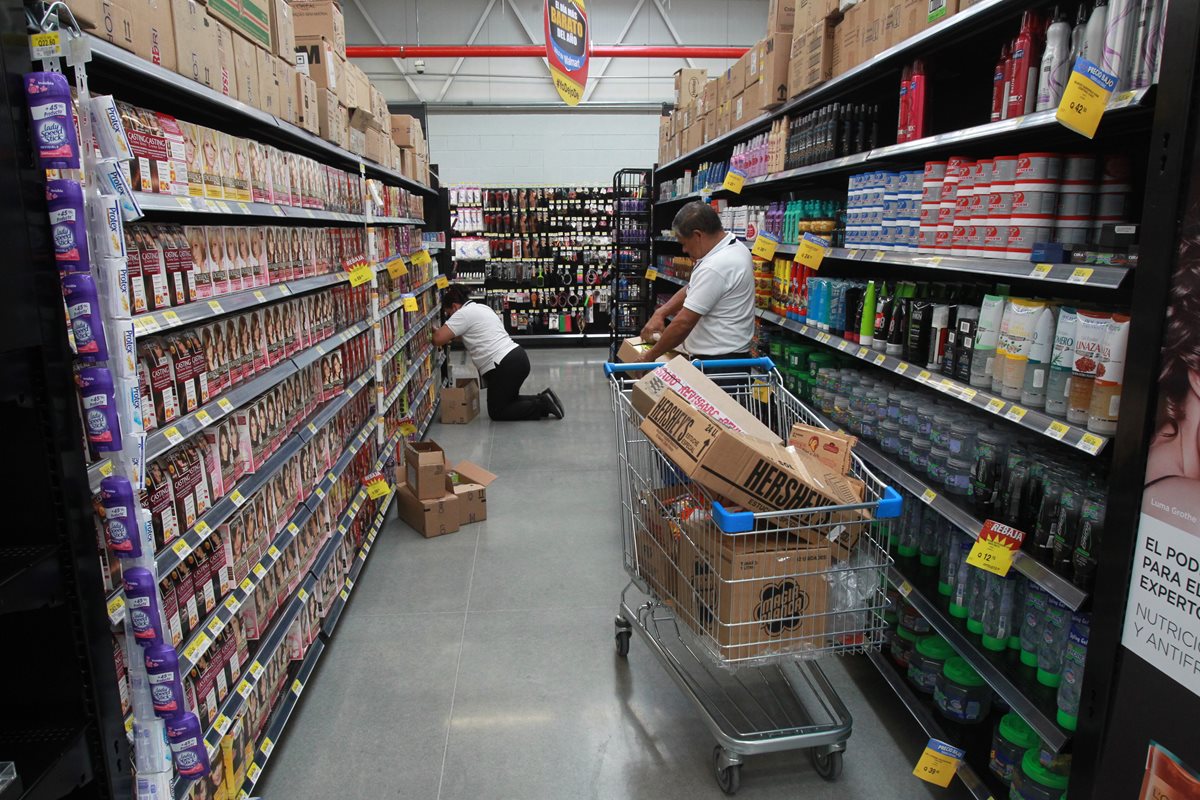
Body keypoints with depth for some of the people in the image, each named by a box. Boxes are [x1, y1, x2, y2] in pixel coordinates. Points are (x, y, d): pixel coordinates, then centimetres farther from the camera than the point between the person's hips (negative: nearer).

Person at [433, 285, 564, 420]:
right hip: (518, 357, 10)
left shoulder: (463, 314, -8)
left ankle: (542, 405, -4)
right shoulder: (481, 308, 20)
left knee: (496, 412, 6)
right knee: (507, 401, 26)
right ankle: (542, 400, 9)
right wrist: (451, 337, 30)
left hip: (505, 367, -10)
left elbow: (438, 339, -14)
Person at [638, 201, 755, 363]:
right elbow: (692, 289, 17)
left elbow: (684, 323, -22)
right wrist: (660, 313, 6)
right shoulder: (733, 247, 9)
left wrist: (651, 355, -11)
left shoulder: (715, 268, -23)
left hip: (718, 361, -10)